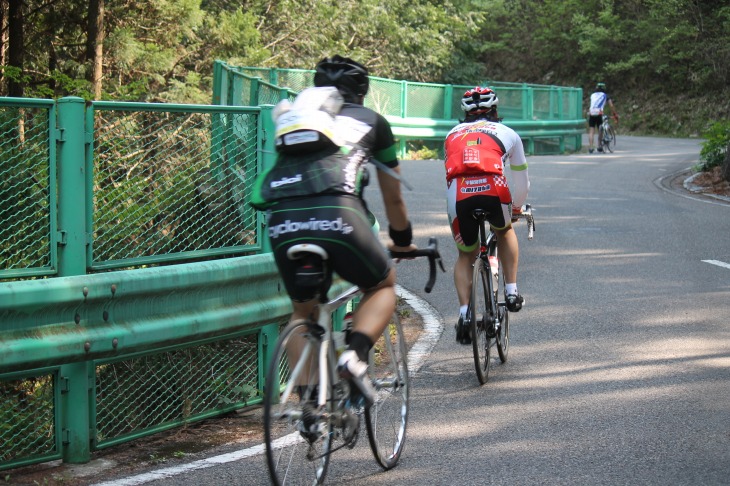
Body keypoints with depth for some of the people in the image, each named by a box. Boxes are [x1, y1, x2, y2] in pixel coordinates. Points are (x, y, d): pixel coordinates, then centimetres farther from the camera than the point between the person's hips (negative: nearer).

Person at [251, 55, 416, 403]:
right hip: (338, 216, -3)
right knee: (383, 286, 23)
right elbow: (393, 198, 34)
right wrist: (403, 242, 51)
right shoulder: (371, 120, 26)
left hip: (281, 221, 3)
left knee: (303, 310, 26)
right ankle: (355, 355, -1)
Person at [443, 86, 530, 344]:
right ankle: (511, 291, 24)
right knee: (505, 231, 33)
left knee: (465, 256, 21)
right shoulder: (508, 133, 28)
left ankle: (464, 313, 4)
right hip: (493, 189, -1)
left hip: (458, 194, 1)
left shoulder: (453, 134, 33)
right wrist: (516, 209, 55)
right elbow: (521, 180, 38)